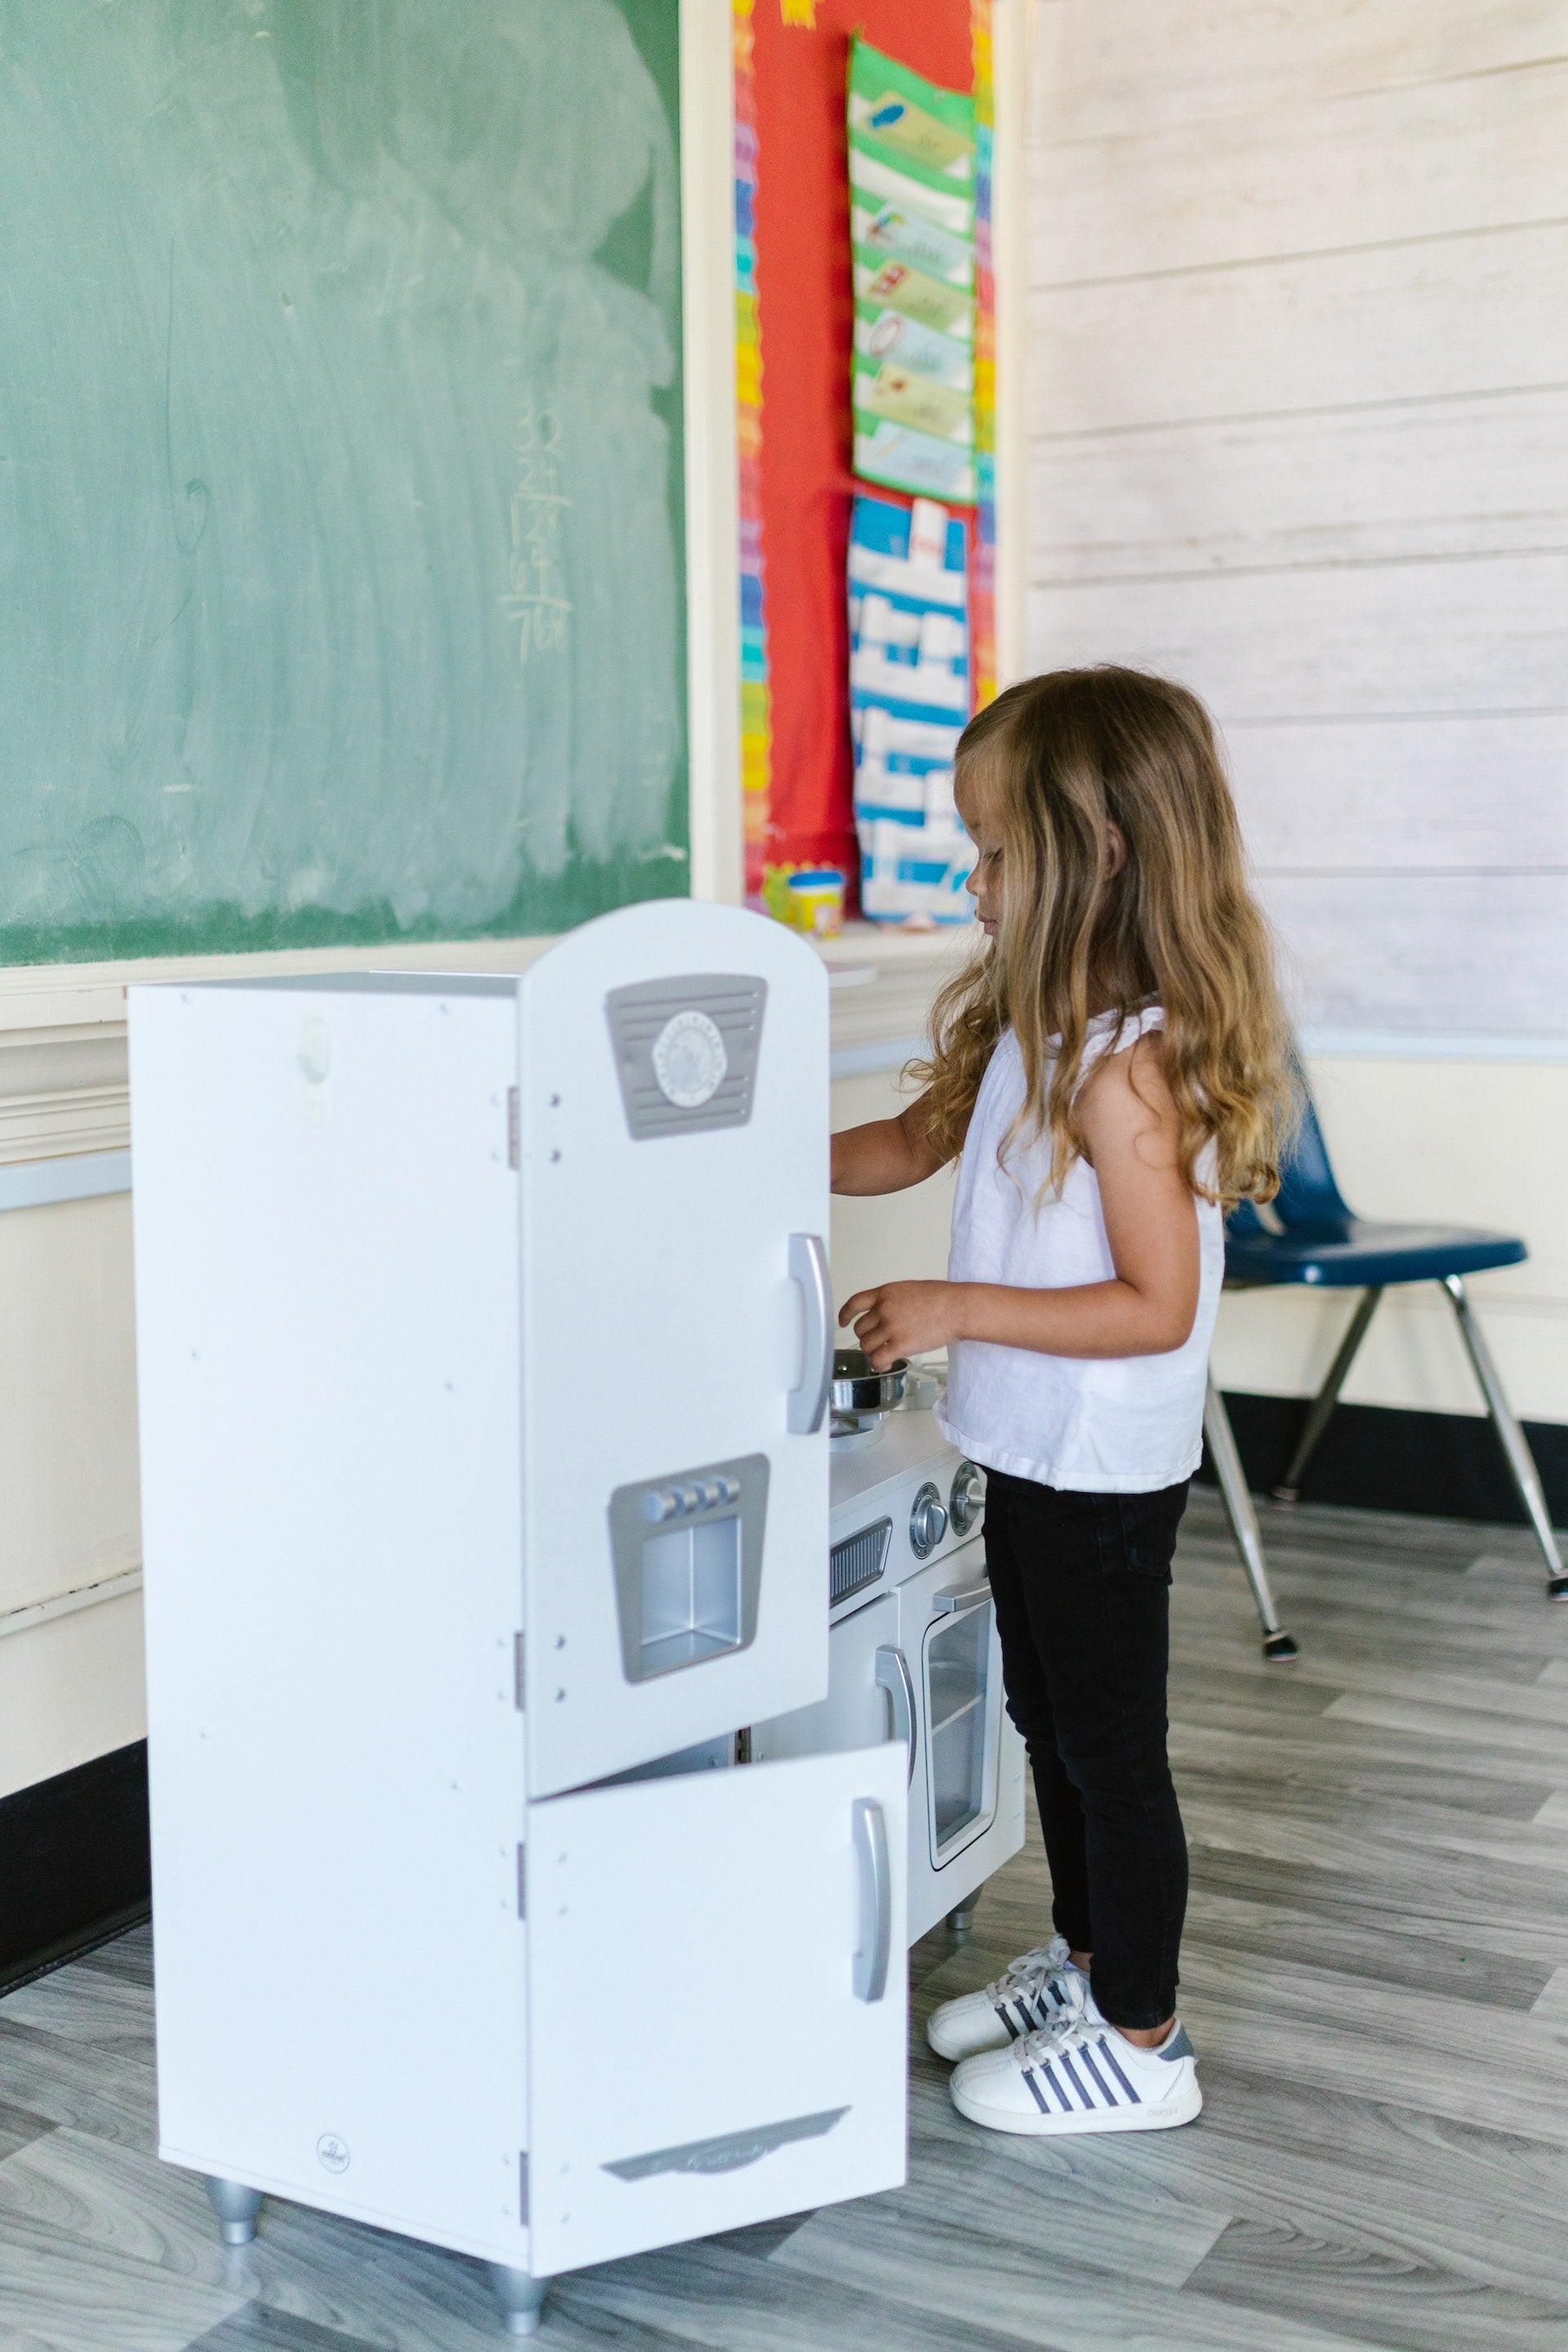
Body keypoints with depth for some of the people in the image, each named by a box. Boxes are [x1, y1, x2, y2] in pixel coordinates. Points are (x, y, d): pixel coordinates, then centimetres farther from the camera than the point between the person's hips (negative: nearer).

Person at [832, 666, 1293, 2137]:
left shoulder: (1126, 1067, -25)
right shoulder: (1035, 1031, 5)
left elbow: (1159, 1305, -26)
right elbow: (914, 1143, 19)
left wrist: (959, 1309, -27)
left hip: (1104, 1473, -10)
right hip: (1035, 1453, 10)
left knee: (1109, 1744, 5)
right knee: (1050, 1721, 23)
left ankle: (1139, 2044, 22)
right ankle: (1086, 1958, 42)